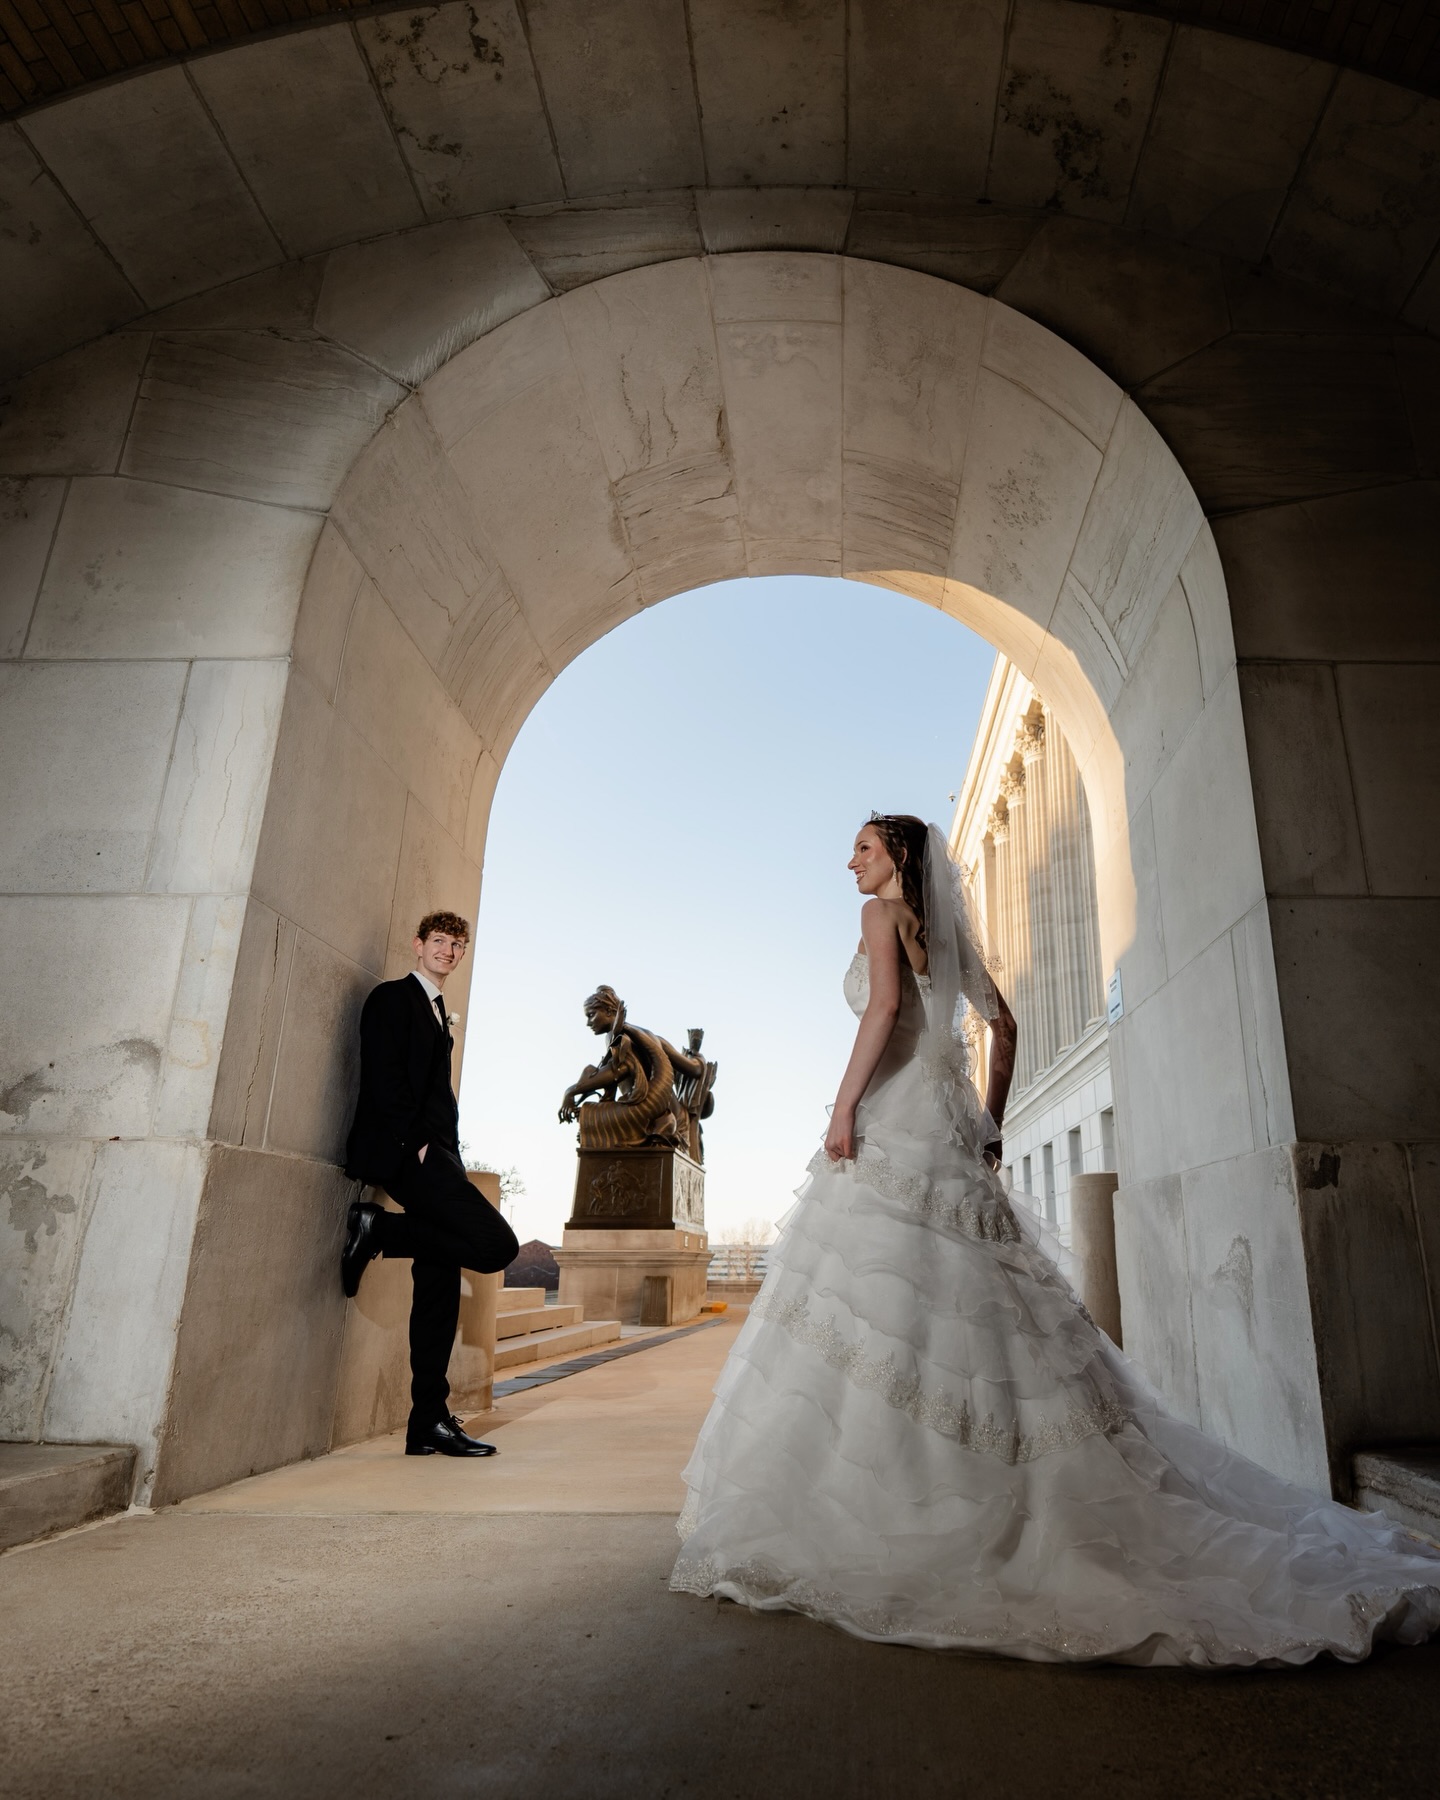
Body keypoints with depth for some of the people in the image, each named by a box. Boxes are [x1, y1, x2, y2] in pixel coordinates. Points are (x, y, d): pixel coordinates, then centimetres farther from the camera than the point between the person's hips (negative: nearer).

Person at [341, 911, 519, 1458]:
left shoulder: (439, 1013, 25)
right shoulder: (393, 998, 0)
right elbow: (384, 1080, -11)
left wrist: (449, 1156, 10)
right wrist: (415, 1142, -17)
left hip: (432, 1154, 9)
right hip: (402, 1149, -9)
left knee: (440, 1287, 6)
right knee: (496, 1242, -20)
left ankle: (430, 1423, 11)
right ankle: (378, 1231, -7)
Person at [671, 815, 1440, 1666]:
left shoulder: (883, 912, 0)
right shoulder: (948, 930, 22)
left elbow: (885, 1002, -16)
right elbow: (1003, 1024, 23)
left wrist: (843, 1106, -18)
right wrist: (989, 1125, 21)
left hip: (896, 1125, -8)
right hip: (951, 1132, 8)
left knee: (879, 1301, -9)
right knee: (959, 1303, 9)